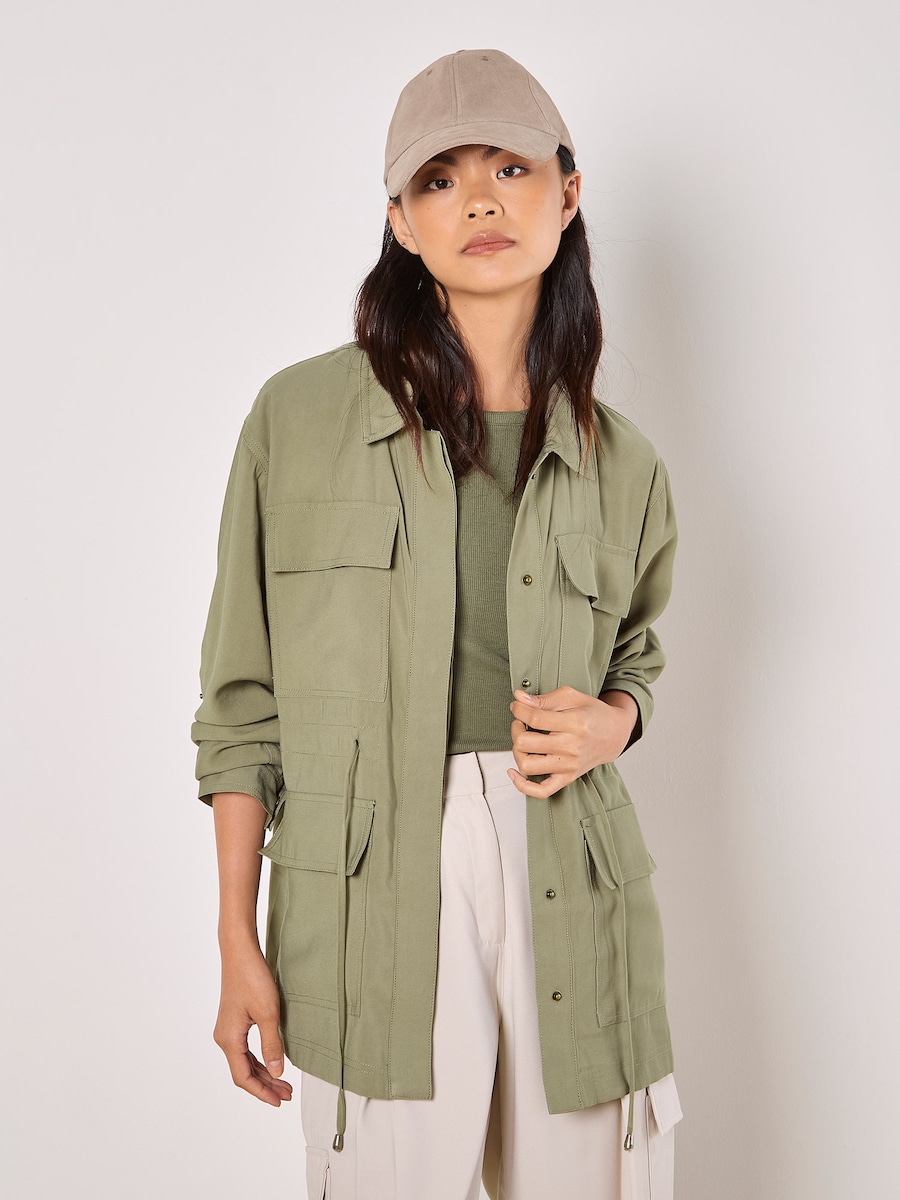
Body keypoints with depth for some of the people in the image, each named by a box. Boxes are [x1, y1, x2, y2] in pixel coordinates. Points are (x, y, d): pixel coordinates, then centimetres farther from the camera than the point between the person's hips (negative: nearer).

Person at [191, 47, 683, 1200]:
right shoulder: (300, 416, -1)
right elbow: (244, 698, 2)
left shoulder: (622, 465, 6)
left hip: (569, 885, 3)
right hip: (370, 900, -2)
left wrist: (608, 720, -3)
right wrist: (237, 944, 0)